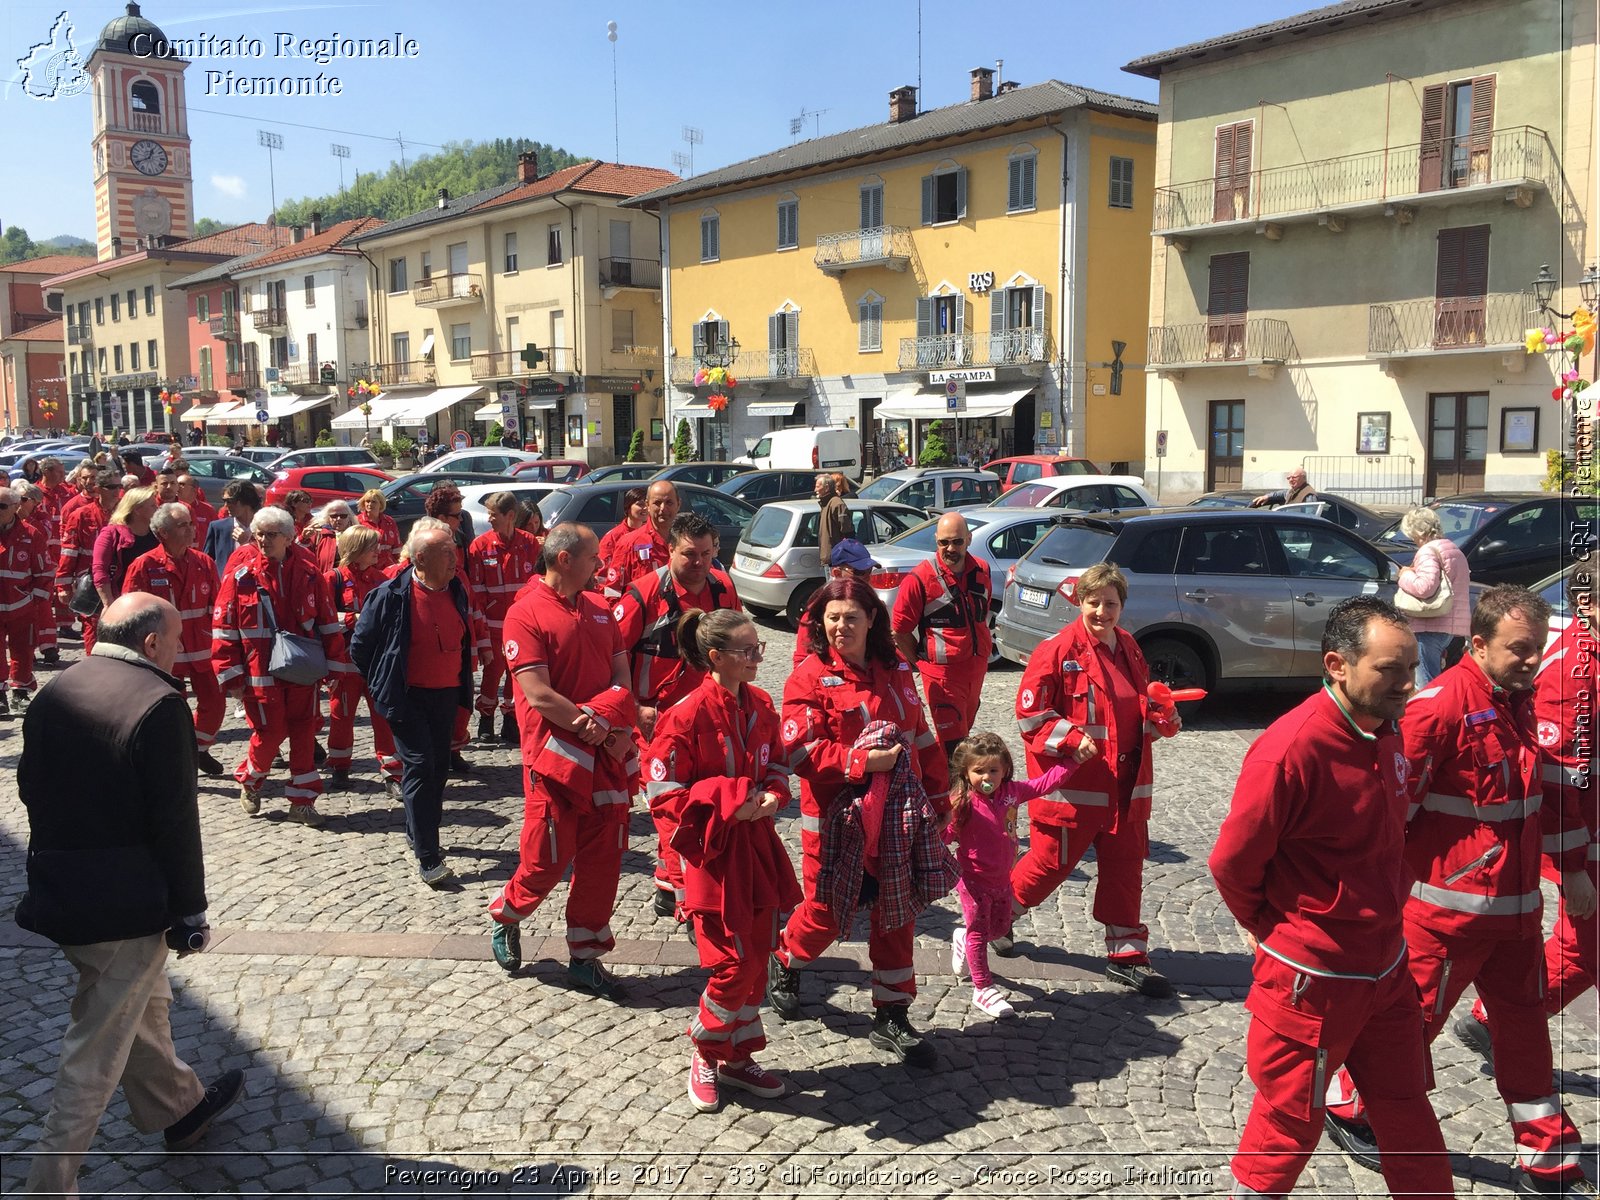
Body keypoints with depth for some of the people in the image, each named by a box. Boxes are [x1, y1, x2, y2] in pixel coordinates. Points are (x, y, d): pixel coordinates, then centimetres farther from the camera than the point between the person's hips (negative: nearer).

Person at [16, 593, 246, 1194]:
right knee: (99, 1046, 4)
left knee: (143, 1002, 26)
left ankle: (180, 1106, 44)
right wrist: (189, 910, -9)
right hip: (124, 903, -9)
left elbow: (31, 787, 12)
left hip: (59, 888, 9)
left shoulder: (55, 691, 4)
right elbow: (175, 822, -19)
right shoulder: (159, 704, -20)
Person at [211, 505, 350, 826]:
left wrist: (334, 664, 4)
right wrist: (231, 674, -6)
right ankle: (250, 782, 31)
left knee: (304, 732, 5)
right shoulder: (240, 575, -4)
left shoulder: (307, 573, 1)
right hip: (261, 672, -2)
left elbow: (327, 621, 6)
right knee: (269, 732, 2)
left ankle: (302, 800, 16)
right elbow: (223, 627, -3)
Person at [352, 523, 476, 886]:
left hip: (447, 694, 6)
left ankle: (420, 834, 32)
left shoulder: (457, 591, 1)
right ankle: (428, 859, -8)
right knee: (419, 767, -10)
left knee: (439, 767, 14)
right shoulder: (391, 595, -15)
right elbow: (360, 645, -5)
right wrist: (382, 686, 1)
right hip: (409, 697, -6)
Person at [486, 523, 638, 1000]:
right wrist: (593, 726, -14)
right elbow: (539, 696, -17)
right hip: (556, 755, -6)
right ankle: (507, 915, 34)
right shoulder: (525, 614, -11)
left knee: (602, 859, 8)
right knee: (547, 858, 3)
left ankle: (584, 957, 22)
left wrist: (614, 727, -9)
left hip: (607, 755, 6)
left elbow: (622, 678, 9)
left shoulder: (599, 609, 10)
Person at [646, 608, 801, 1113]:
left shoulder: (761, 705, 3)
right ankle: (705, 1056, 20)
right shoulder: (687, 715, -17)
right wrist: (731, 802, -21)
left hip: (758, 845, 7)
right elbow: (664, 795, -14)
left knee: (757, 959, 13)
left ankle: (738, 1058, 30)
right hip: (715, 851, -7)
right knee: (735, 963, -5)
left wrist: (772, 795, -6)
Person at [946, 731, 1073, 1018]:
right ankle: (983, 990, 14)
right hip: (974, 879, -6)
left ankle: (963, 939, 51)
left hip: (1001, 877, 6)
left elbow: (1046, 782, 1)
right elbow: (947, 833, -24)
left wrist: (1074, 759, -3)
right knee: (979, 932, 2)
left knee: (1000, 924, 22)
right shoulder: (963, 802, -21)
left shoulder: (1011, 791, -5)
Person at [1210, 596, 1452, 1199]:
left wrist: (1386, 913, 13)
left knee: (1407, 1108, 21)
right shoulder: (1290, 748, -26)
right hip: (1311, 976, -7)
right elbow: (1232, 862, -18)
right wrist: (1271, 929, -3)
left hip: (1386, 963, 7)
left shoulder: (1386, 730, 0)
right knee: (1290, 1118, 10)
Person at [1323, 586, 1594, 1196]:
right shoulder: (1443, 703, -19)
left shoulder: (1521, 702, 7)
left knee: (1525, 1028, 15)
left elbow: (1548, 789, 19)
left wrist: (1572, 868, 20)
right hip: (1448, 905, -7)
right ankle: (1347, 1106, 29)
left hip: (1516, 905, 8)